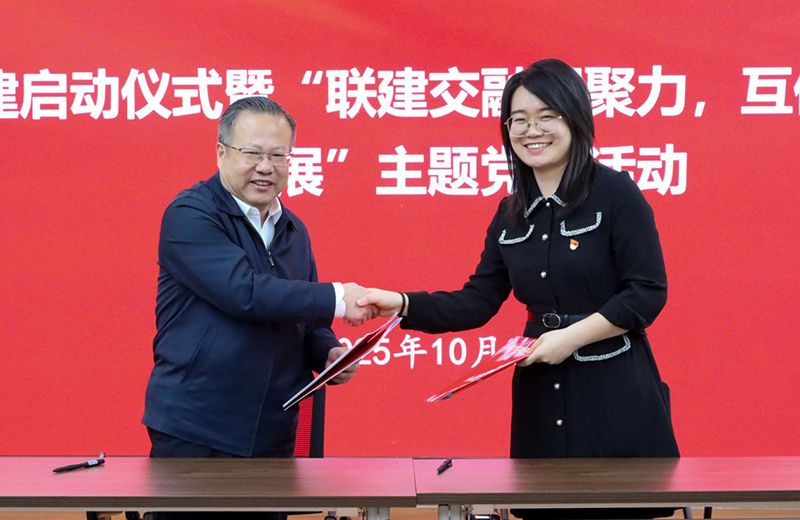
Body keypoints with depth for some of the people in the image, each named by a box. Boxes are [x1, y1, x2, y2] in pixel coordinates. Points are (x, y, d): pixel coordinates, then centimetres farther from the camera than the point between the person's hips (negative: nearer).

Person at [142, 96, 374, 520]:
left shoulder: (293, 230, 13)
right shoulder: (190, 215, -10)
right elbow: (243, 292, -23)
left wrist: (328, 354, -1)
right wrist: (336, 298, -20)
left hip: (272, 435, 6)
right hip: (193, 434, -6)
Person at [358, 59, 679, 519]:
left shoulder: (615, 192, -9)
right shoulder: (511, 213, 9)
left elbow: (648, 292, -11)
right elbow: (478, 302, 7)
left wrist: (573, 335, -19)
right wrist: (403, 304, -6)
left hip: (615, 393, -5)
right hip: (543, 394, 6)